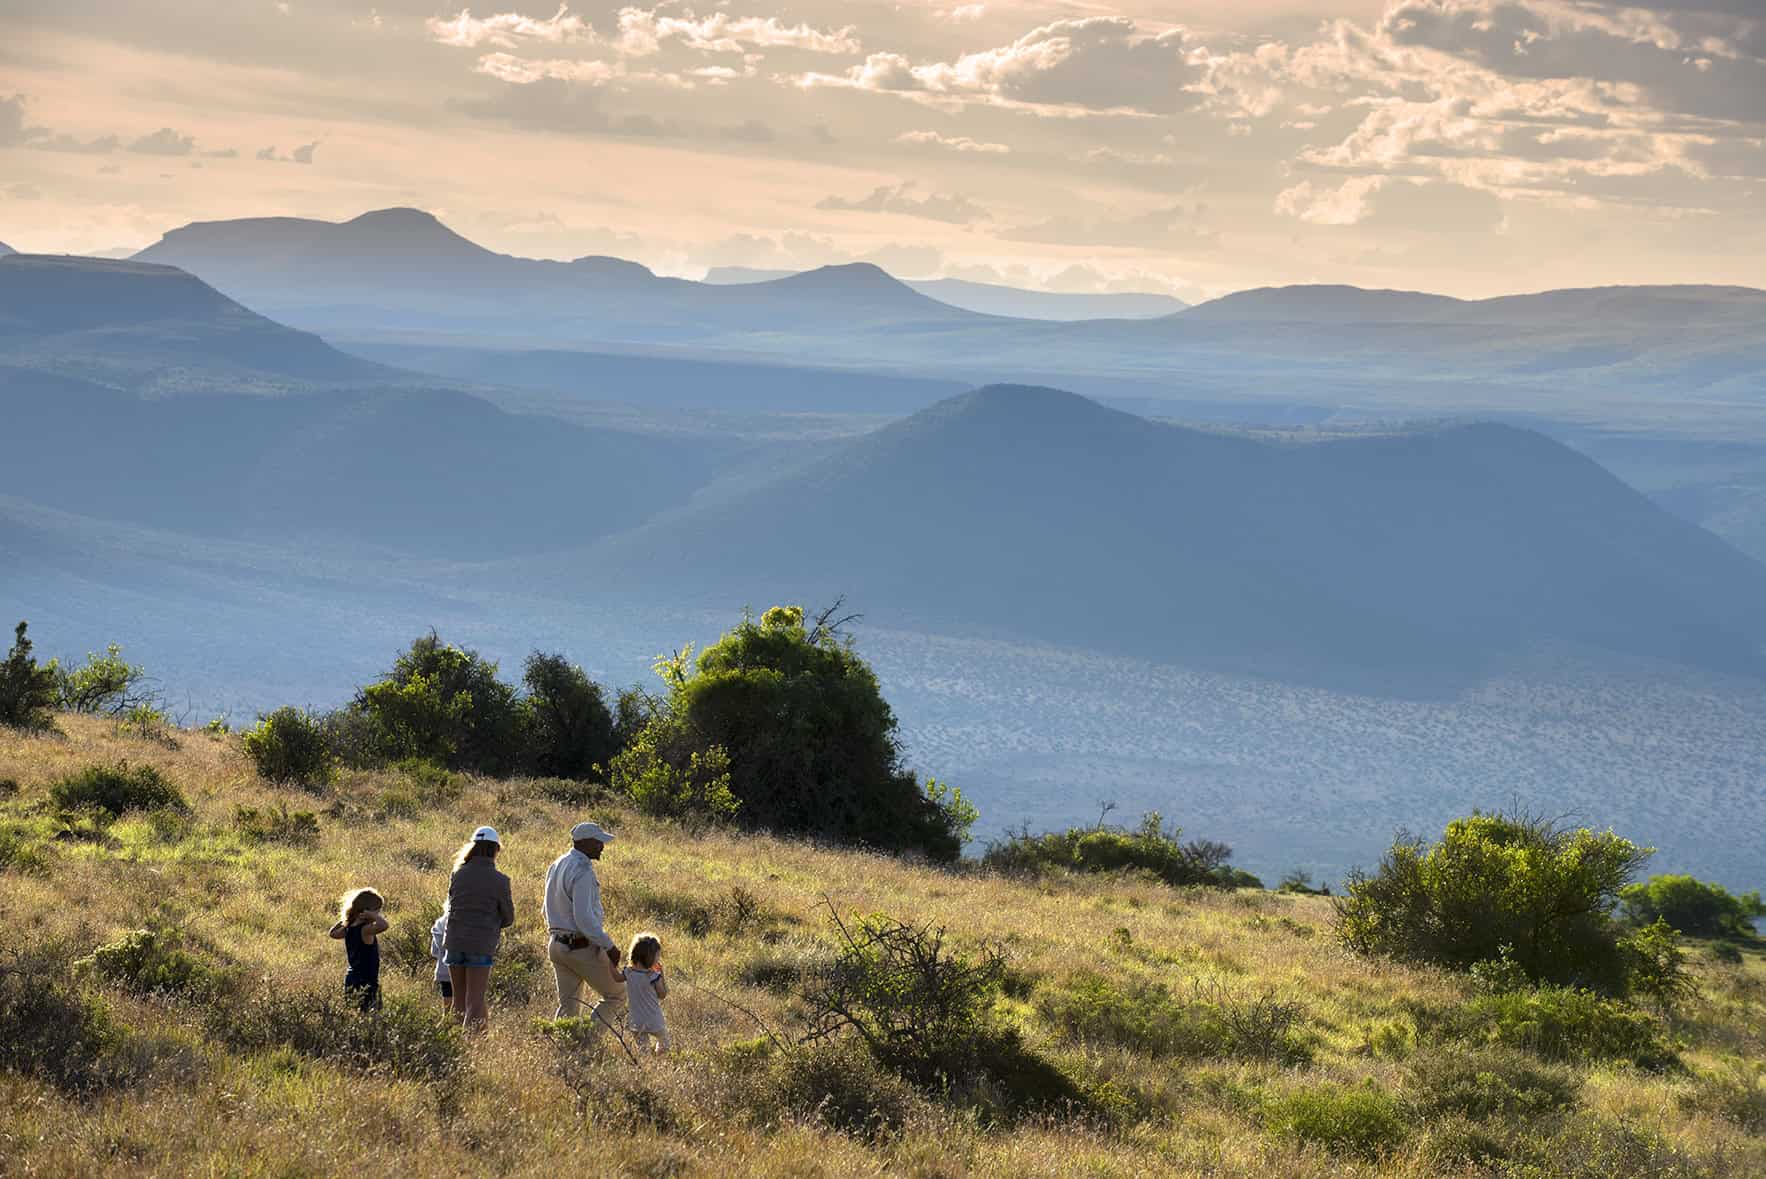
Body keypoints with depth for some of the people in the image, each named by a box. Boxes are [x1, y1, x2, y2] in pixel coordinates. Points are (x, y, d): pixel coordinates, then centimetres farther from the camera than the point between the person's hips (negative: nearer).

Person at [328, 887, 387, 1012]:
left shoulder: (348, 929, 8)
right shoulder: (366, 930, -16)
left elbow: (333, 933, 30)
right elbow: (383, 925, -36)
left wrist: (344, 919, 23)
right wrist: (373, 916, -18)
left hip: (351, 979, 9)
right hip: (366, 983, -9)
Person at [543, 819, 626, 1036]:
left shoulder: (556, 866, 11)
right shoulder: (582, 872, -19)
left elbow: (549, 911, 18)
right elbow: (585, 918, -25)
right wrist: (609, 947, -18)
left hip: (557, 945, 9)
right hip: (583, 947, -9)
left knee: (568, 1006, 13)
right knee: (617, 994, 6)